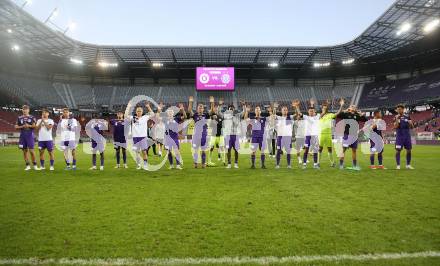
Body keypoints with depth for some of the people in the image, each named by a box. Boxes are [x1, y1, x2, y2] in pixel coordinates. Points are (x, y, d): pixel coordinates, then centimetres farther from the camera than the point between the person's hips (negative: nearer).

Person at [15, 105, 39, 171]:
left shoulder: (32, 117, 4)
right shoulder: (19, 118, 11)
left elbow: (35, 126, -2)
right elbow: (16, 127, 8)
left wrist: (29, 126, -19)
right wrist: (22, 126, -8)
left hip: (30, 135, -3)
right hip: (22, 136, 3)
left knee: (31, 150, -7)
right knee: (25, 150, 6)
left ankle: (35, 165, 3)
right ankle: (28, 165, 13)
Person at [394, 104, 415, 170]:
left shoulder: (407, 116, 6)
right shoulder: (396, 117, 0)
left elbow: (412, 127, 7)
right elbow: (395, 127, -10)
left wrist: (411, 123, -15)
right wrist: (397, 119, -20)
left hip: (407, 135, 3)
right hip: (399, 136, -3)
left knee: (409, 150, 6)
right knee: (398, 150, -4)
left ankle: (408, 165, 18)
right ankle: (398, 165, 3)